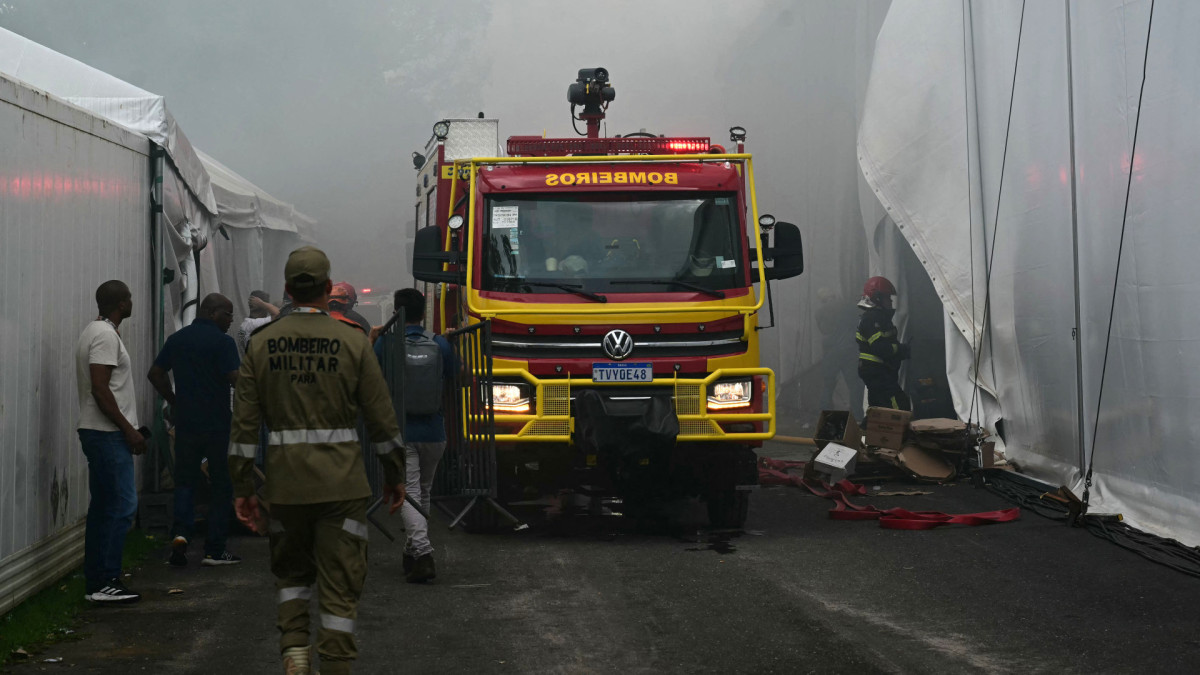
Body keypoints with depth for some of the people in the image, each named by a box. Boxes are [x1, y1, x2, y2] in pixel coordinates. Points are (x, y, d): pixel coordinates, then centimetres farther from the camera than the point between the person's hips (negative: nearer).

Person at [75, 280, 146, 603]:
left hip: (96, 432, 11)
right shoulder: (106, 335, -14)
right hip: (108, 434, -11)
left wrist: (127, 429, 22)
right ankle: (106, 583, -9)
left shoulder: (93, 332, 18)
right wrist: (129, 429, -19)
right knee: (122, 506, -10)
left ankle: (96, 582, 14)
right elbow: (100, 389, -21)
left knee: (103, 508, 12)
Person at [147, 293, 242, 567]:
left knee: (185, 479, 14)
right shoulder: (222, 341, -10)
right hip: (217, 422, -4)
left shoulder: (177, 339, 8)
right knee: (221, 484, 6)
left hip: (185, 421, 4)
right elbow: (235, 379, -18)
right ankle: (215, 550, 6)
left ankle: (181, 532, -10)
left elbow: (155, 374, 11)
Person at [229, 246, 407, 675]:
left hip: (286, 481, 2)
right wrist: (395, 476, 10)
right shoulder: (352, 342, -5)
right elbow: (382, 419, -2)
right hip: (341, 481, -2)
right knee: (340, 584, 5)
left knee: (292, 571, 22)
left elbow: (244, 422, 1)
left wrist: (242, 488, 7)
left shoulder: (262, 343, 1)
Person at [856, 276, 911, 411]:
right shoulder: (873, 318, -15)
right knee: (902, 406, -18)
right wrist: (903, 350, -14)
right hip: (878, 373, -11)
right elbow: (880, 347, -24)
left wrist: (901, 348, 7)